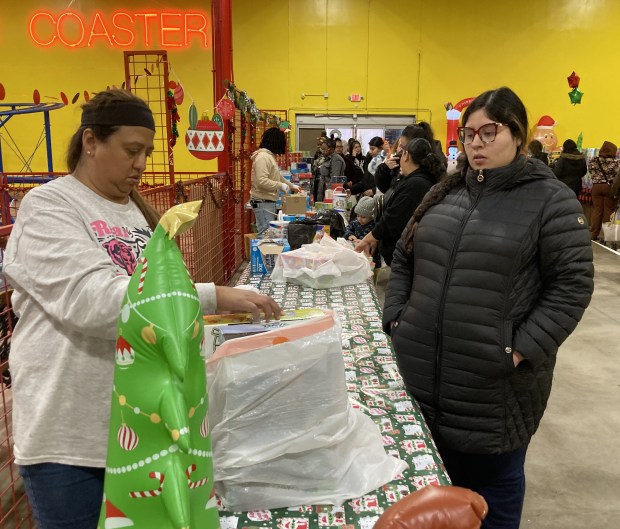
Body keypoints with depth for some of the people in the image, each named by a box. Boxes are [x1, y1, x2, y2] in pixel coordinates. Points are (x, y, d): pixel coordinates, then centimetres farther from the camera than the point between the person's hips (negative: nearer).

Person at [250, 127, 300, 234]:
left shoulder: (270, 156, 16)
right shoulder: (263, 157, -17)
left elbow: (277, 176, 29)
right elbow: (261, 181, -26)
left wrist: (292, 186, 35)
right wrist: (281, 186, -18)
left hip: (269, 201, 10)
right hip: (263, 202, -10)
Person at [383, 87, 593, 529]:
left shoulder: (551, 199, -5)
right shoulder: (445, 193, 11)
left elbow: (572, 284, -9)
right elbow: (404, 258, 16)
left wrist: (523, 351, -16)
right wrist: (396, 317, 5)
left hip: (495, 383, -4)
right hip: (423, 373, 5)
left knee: (493, 479, 14)